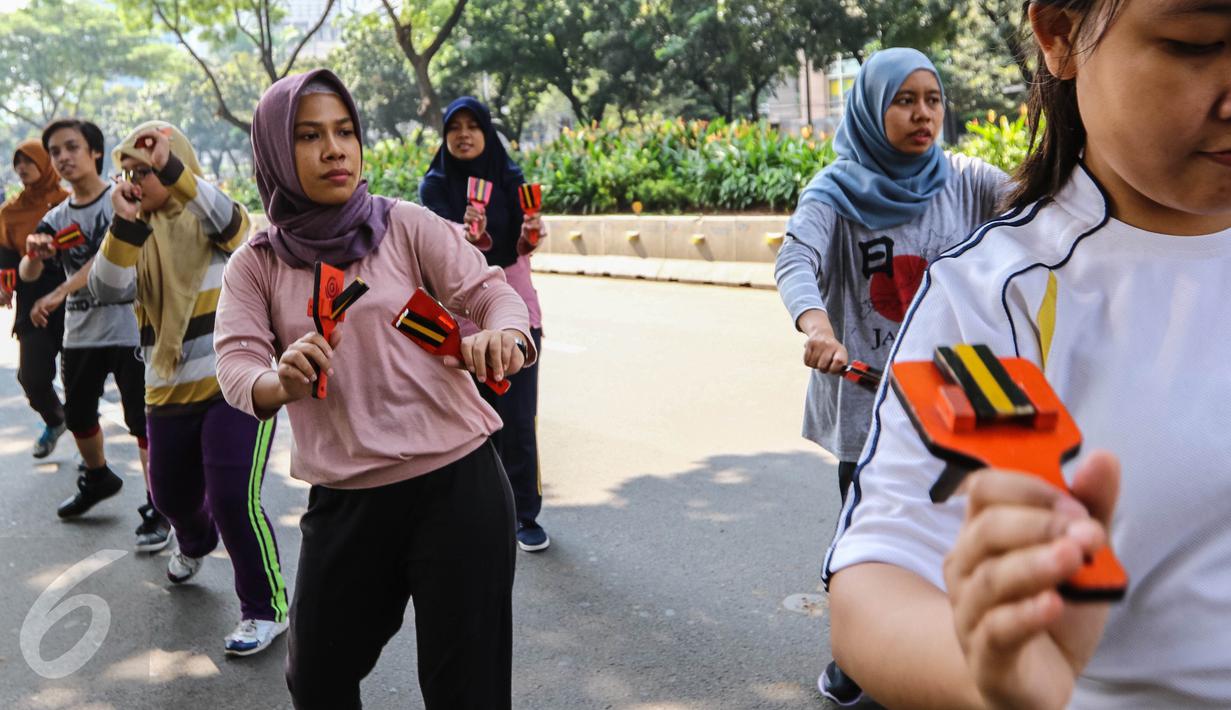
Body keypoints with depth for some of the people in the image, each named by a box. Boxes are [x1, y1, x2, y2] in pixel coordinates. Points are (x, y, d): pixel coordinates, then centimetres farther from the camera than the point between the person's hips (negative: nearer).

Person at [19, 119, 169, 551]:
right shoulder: (56, 218, 10)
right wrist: (33, 254, -21)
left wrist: (57, 296, -30)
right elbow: (27, 274, 2)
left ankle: (157, 510, 2)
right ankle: (98, 479, 44)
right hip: (79, 332, 7)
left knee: (142, 420, -6)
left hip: (127, 327, -7)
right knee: (77, 416, 19)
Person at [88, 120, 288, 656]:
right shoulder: (137, 236, 9)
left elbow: (228, 219, -28)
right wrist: (125, 224, -17)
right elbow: (106, 290, -7)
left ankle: (266, 609, 4)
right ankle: (196, 544, 55)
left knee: (234, 500, -14)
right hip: (169, 393, 6)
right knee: (171, 496, 19)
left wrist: (169, 168, -37)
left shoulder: (214, 222, -4)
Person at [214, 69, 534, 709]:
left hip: (457, 485, -2)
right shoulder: (255, 264, 5)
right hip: (343, 504, 3)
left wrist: (502, 337, -31)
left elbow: (492, 292, -7)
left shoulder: (407, 225, -1)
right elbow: (237, 367, -5)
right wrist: (282, 382, -29)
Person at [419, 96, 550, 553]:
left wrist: (531, 234, -33)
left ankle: (525, 515, 8)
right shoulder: (434, 185, -3)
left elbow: (520, 246, -10)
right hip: (460, 311, 0)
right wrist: (465, 233, -42)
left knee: (518, 416, -2)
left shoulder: (510, 178, -1)